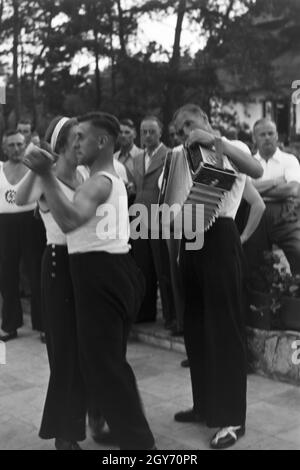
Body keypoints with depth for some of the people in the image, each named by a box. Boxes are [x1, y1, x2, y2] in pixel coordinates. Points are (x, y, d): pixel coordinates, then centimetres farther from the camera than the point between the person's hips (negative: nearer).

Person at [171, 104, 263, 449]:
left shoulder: (232, 148, 1)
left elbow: (256, 171, -23)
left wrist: (214, 141, -25)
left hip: (219, 237, -7)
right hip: (191, 239, 7)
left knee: (225, 328, -5)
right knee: (196, 327, 11)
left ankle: (232, 417, 3)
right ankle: (205, 405, 25)